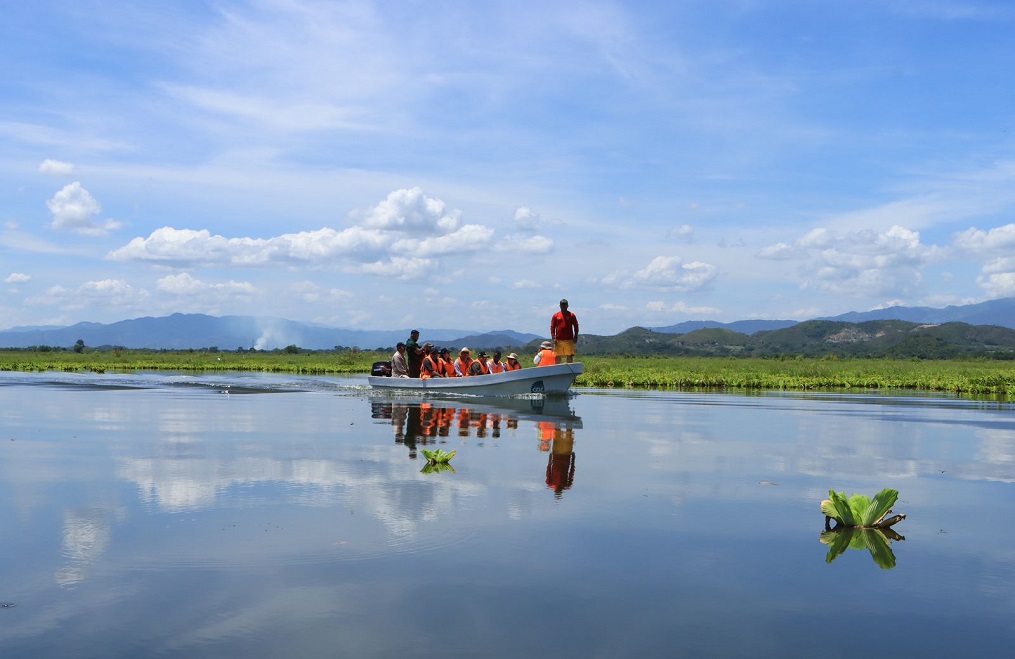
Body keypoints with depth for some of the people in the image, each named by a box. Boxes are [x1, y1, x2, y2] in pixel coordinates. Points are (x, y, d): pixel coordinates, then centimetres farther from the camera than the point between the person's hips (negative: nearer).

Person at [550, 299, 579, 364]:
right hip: (558, 340, 1)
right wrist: (553, 338, -4)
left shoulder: (571, 315, 6)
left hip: (569, 340, 0)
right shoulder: (556, 316, 7)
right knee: (558, 356, 3)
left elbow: (576, 326, 8)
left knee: (570, 356, -1)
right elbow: (552, 327, 6)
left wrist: (575, 337, -1)